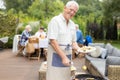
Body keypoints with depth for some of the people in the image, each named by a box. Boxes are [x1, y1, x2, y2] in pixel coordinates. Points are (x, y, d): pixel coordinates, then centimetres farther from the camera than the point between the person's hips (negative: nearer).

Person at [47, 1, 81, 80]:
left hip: (68, 56, 7)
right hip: (56, 55, -7)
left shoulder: (72, 24, 11)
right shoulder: (55, 20, -11)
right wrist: (63, 57, -20)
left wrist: (78, 49, -3)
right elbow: (53, 41, -18)